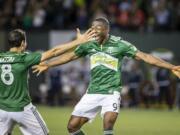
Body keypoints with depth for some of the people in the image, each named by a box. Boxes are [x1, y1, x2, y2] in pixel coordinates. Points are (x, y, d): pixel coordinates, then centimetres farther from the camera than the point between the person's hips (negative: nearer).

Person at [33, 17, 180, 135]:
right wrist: (47, 64, 22)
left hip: (111, 93, -5)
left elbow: (144, 56, -12)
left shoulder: (119, 44, -10)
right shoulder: (89, 45, 1)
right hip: (92, 93, 5)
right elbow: (70, 55, 16)